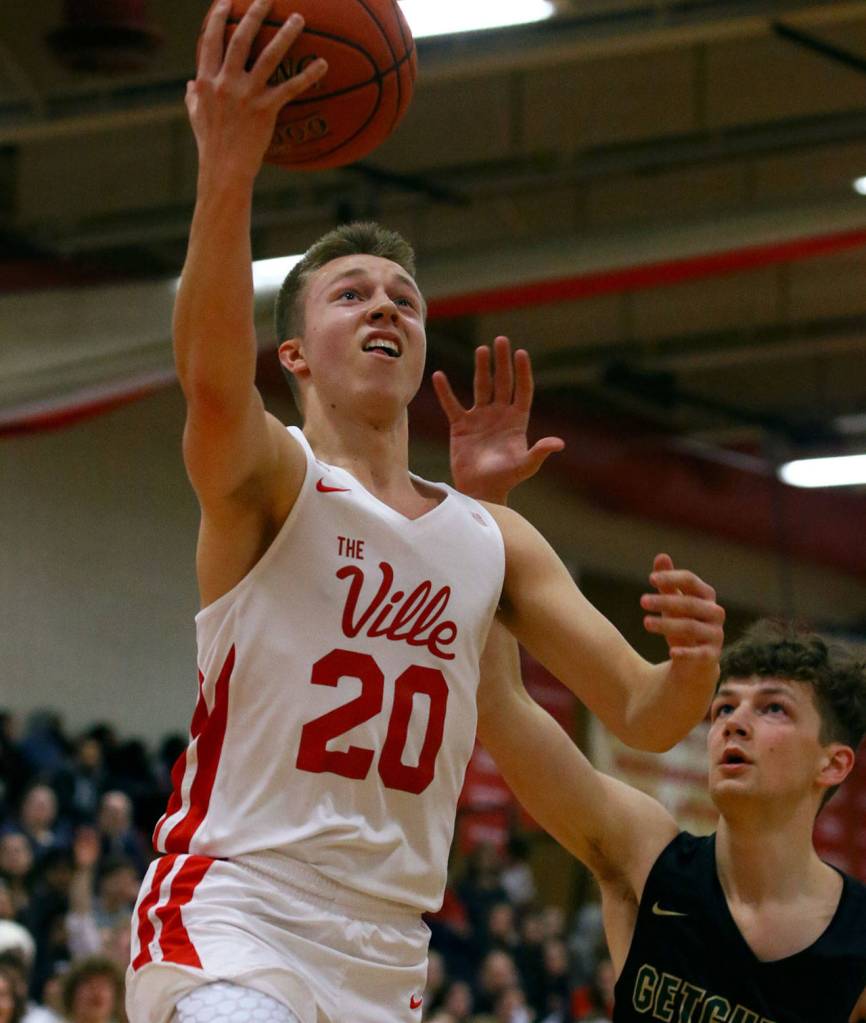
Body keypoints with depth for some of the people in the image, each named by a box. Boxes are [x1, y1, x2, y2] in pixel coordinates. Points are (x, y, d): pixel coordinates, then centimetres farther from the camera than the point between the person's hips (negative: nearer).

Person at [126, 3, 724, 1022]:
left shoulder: (498, 541, 14)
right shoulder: (268, 477, -3)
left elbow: (641, 718, 11)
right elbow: (212, 377, -27)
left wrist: (692, 670, -15)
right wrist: (227, 174, -44)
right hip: (229, 924, -6)